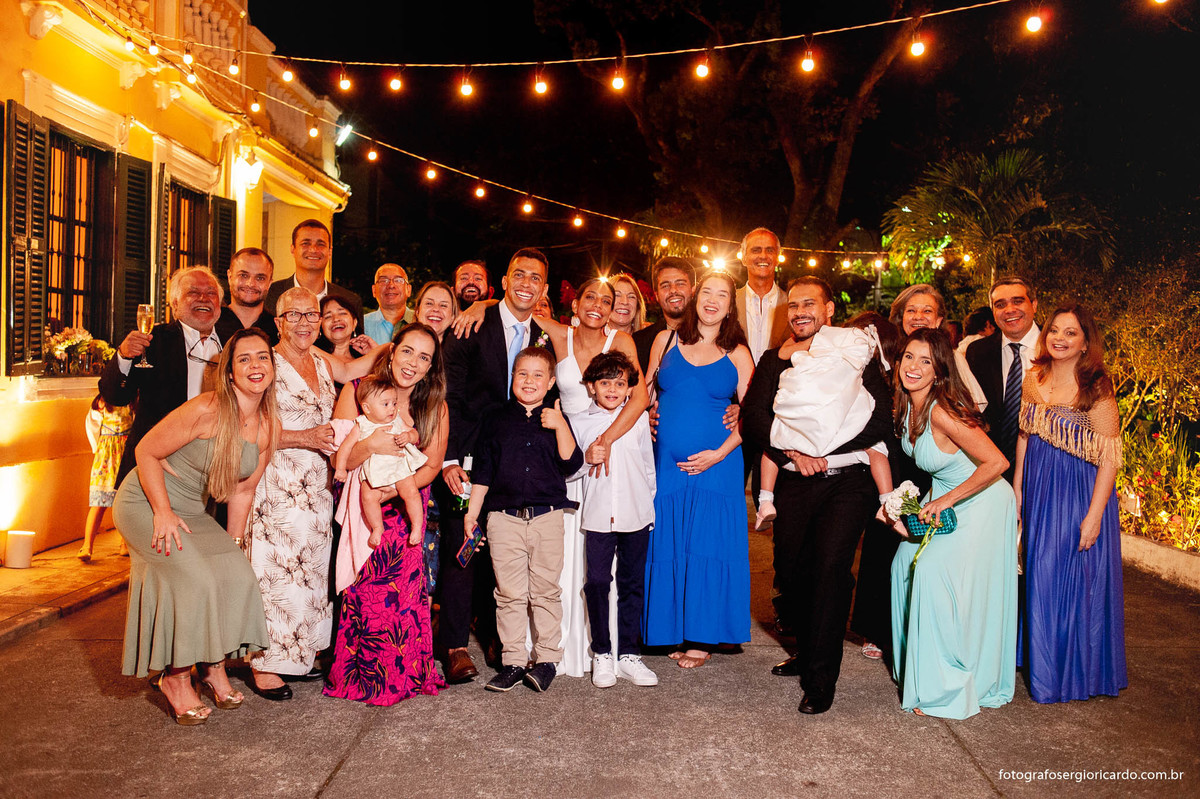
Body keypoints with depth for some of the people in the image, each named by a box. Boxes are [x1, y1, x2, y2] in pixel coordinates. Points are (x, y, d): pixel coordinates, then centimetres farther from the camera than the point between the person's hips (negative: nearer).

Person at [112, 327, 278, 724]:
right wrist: (163, 512, -21)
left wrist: (233, 543, 6)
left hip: (190, 510, 6)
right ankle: (175, 678, -2)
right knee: (195, 578, -21)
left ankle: (214, 665, 13)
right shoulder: (206, 410, -25)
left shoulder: (269, 427, -5)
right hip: (145, 501, -6)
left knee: (237, 574, -7)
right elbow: (146, 452, -17)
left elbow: (242, 489, 5)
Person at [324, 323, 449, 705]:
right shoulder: (357, 391, -3)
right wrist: (371, 445, -25)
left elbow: (431, 466, 2)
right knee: (365, 591, -13)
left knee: (404, 586, -12)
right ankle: (360, 677, 6)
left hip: (406, 513, 1)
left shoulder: (435, 408, 4)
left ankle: (403, 675, 6)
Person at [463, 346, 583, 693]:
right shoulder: (498, 419, 9)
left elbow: (571, 464, -4)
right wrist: (471, 513, 9)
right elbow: (483, 470, 11)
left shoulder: (556, 419, 7)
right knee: (510, 594, 4)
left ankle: (547, 658, 16)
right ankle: (513, 661, 13)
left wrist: (560, 427, -14)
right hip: (504, 518, 1)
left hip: (547, 518, -1)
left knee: (545, 592, 5)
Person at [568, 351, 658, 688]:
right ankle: (602, 654, 11)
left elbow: (648, 465, 13)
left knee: (632, 584, 7)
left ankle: (628, 654, 17)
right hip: (597, 515, -1)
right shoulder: (578, 422, 4)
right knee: (597, 582, -4)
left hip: (636, 514, 1)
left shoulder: (639, 419, 7)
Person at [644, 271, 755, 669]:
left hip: (715, 465, -2)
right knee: (668, 544, 6)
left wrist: (719, 453, -11)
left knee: (708, 546, -1)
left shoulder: (737, 355, 3)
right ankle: (674, 632, 21)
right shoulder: (666, 340, 9)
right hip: (667, 464, 2)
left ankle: (702, 638, 11)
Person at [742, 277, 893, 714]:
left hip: (846, 482, -3)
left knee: (831, 567, -15)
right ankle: (807, 650, 33)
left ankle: (821, 677, -2)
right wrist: (793, 452, -12)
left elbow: (880, 421, -5)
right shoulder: (775, 360, 13)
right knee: (790, 571, 6)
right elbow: (753, 415, 2)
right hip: (794, 483, 3)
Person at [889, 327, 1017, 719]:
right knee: (906, 563, 4)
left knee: (935, 571, -16)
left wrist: (945, 501, -24)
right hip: (943, 497, 8)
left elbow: (996, 462, -29)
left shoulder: (944, 412, -29)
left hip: (980, 502, -8)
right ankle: (913, 663, 23)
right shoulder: (907, 406, -4)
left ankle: (948, 689, -2)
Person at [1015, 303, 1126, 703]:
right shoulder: (1033, 379, 3)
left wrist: (1093, 516, -17)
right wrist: (1016, 495, 11)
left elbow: (1110, 458, -15)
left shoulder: (1096, 390, -16)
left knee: (1076, 579, 4)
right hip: (1039, 491, 6)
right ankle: (1042, 662, 33)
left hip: (1080, 494, -6)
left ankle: (1076, 671, 23)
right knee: (1039, 576, 15)